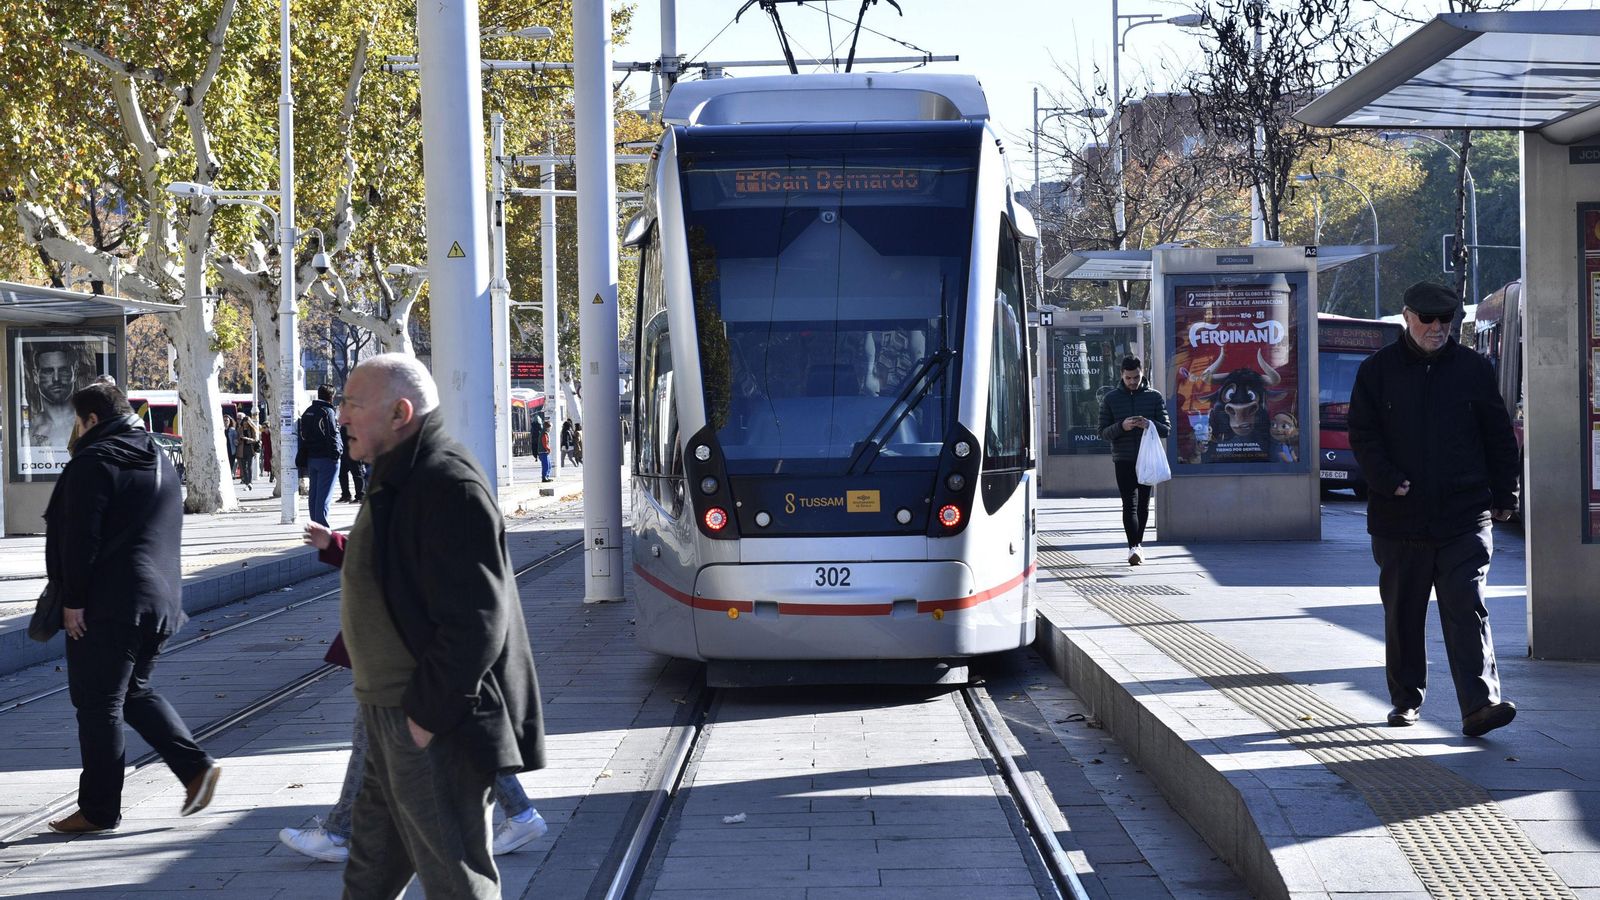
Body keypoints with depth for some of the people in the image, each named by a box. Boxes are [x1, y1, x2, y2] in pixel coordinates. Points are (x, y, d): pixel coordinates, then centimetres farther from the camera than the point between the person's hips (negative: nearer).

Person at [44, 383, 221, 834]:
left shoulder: (94, 461, -11)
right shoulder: (159, 459, 16)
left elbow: (80, 538, -17)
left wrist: (73, 600, -13)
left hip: (106, 605, -9)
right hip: (159, 601, 9)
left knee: (97, 704, -1)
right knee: (135, 692, 20)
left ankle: (99, 809, 2)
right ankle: (196, 766, 6)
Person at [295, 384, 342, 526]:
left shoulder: (307, 412, 12)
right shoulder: (327, 412, -13)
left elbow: (302, 435, 15)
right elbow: (333, 435, -17)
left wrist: (303, 459, 18)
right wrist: (338, 451, -6)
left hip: (311, 457, 8)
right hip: (327, 458, -8)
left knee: (314, 494, 12)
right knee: (324, 495, -9)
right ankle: (322, 526, -12)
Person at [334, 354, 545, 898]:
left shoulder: (447, 486, -21)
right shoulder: (400, 478, 13)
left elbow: (475, 621, -26)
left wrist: (427, 712, -22)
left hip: (436, 728, -11)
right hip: (393, 715, 11)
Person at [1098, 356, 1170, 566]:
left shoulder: (1155, 397, 6)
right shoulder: (1111, 399, 6)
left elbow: (1166, 429, 3)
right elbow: (1103, 433, 3)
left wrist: (1149, 424, -18)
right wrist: (1121, 426, -16)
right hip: (1123, 460, -1)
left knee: (1143, 505, 9)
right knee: (1130, 505, -12)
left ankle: (1137, 545, 22)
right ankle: (1134, 547, -21)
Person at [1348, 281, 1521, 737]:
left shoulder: (1474, 369, 6)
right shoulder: (1377, 370, 4)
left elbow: (1500, 438, 10)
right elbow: (1362, 436, 2)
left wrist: (1503, 498, 9)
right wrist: (1390, 482, -12)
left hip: (1464, 518, -1)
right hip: (1399, 519, 1)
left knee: (1467, 609, -10)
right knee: (1402, 614, 10)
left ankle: (1480, 704, -15)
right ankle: (1406, 699, 24)